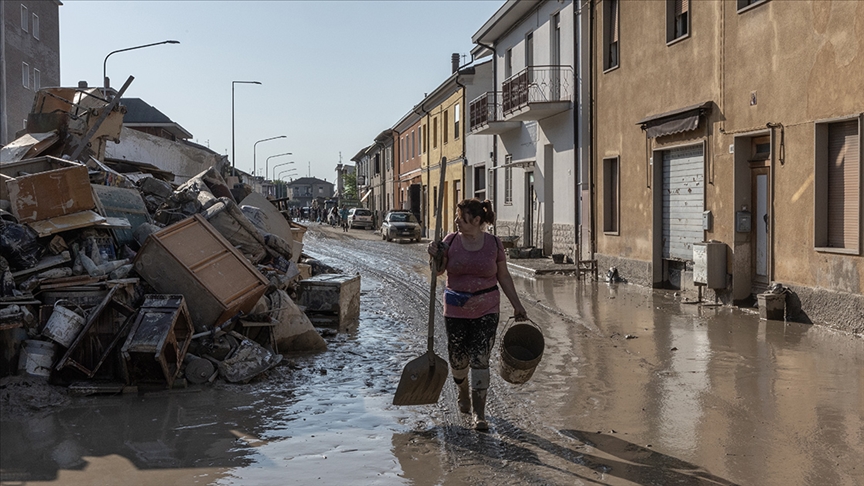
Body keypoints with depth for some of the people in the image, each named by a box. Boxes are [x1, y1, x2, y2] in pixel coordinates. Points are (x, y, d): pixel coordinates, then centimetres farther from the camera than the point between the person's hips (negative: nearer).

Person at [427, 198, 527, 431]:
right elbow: (438, 270, 4)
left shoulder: (494, 243, -3)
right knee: (458, 360, 9)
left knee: (480, 361, -8)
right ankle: (463, 394, 42)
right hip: (456, 311, 1)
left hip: (486, 310, -1)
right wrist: (434, 255, -17)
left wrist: (517, 305, 6)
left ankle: (479, 414, 1)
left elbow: (504, 276, 6)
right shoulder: (451, 241, -2)